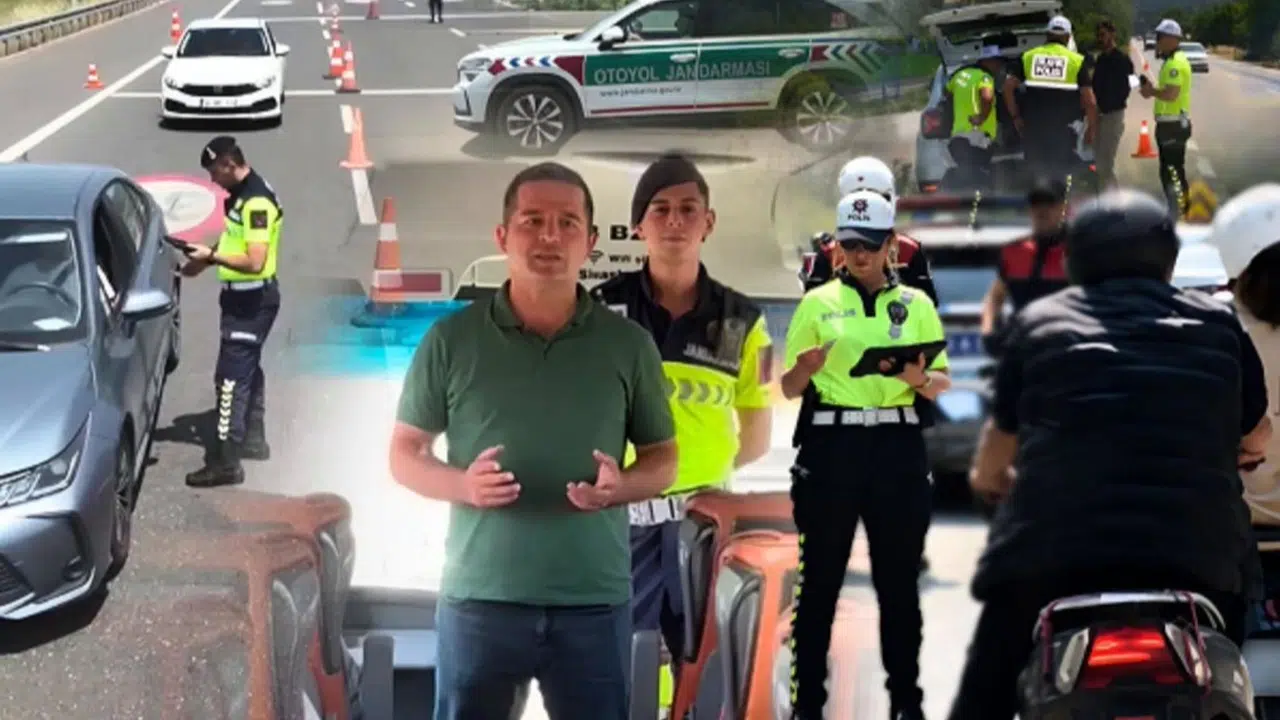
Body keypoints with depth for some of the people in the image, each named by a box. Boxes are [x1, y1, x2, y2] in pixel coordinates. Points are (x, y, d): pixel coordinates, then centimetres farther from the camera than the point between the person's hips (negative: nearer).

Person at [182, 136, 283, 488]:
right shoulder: (241, 193, 8)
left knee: (231, 377, -10)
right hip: (245, 297, 10)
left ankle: (226, 461, -10)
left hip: (251, 300, -10)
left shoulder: (256, 202, -23)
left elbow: (255, 261, -28)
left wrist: (212, 256, -19)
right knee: (247, 368, 21)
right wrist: (206, 257, 6)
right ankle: (253, 440, 35)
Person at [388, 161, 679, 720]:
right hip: (480, 598, -1)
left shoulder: (628, 344, 4)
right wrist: (461, 485, -14)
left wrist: (619, 487, -12)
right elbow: (404, 453, 7)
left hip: (595, 603, 1)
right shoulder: (452, 340, 1)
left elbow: (663, 460, 11)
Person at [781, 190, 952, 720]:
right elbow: (789, 388, 5)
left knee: (899, 578, 5)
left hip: (897, 446, 1)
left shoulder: (916, 305, 9)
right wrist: (807, 367, -17)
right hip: (831, 444, -1)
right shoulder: (818, 303, 5)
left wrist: (920, 379, -15)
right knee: (820, 577, 0)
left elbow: (942, 383, 7)